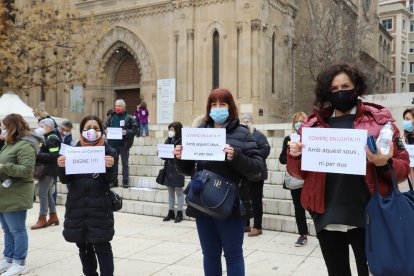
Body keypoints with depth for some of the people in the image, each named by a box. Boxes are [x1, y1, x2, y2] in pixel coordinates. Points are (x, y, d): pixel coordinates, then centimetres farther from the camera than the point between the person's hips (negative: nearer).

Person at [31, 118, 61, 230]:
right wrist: (37, 155, 1)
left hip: (48, 170, -10)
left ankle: (42, 219, 1)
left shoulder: (52, 139, -14)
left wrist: (38, 155, -22)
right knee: (48, 193, 15)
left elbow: (54, 156, -23)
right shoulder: (46, 138, 15)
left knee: (42, 194, -6)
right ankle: (53, 216, 23)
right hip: (45, 169, 10)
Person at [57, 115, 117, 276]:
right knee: (83, 246, 14)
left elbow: (110, 180, -6)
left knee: (102, 246, -2)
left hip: (100, 207, -3)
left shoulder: (108, 151, -1)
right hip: (77, 206, 3)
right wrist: (61, 166, -18)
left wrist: (110, 167, -26)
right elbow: (65, 180, 2)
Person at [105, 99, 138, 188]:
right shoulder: (111, 117, 9)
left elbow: (134, 130, -5)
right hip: (113, 144, 4)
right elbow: (105, 127, 14)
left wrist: (127, 132, -20)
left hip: (124, 144, -3)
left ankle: (125, 181, 9)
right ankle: (114, 181, 17)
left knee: (125, 163, 4)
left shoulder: (129, 118, -2)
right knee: (113, 162, 8)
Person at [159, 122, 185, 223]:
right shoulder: (168, 140, 9)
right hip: (168, 169, 7)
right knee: (170, 191, 14)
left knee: (178, 191, 3)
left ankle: (179, 213, 12)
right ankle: (171, 212, 23)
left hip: (177, 169, -7)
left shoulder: (181, 141, -10)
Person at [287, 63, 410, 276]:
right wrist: (295, 156, -11)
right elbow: (299, 173, 11)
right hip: (327, 217, 3)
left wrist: (384, 164, -21)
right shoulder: (314, 124, 7)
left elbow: (403, 166, 1)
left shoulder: (379, 119, 1)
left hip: (367, 216, -2)